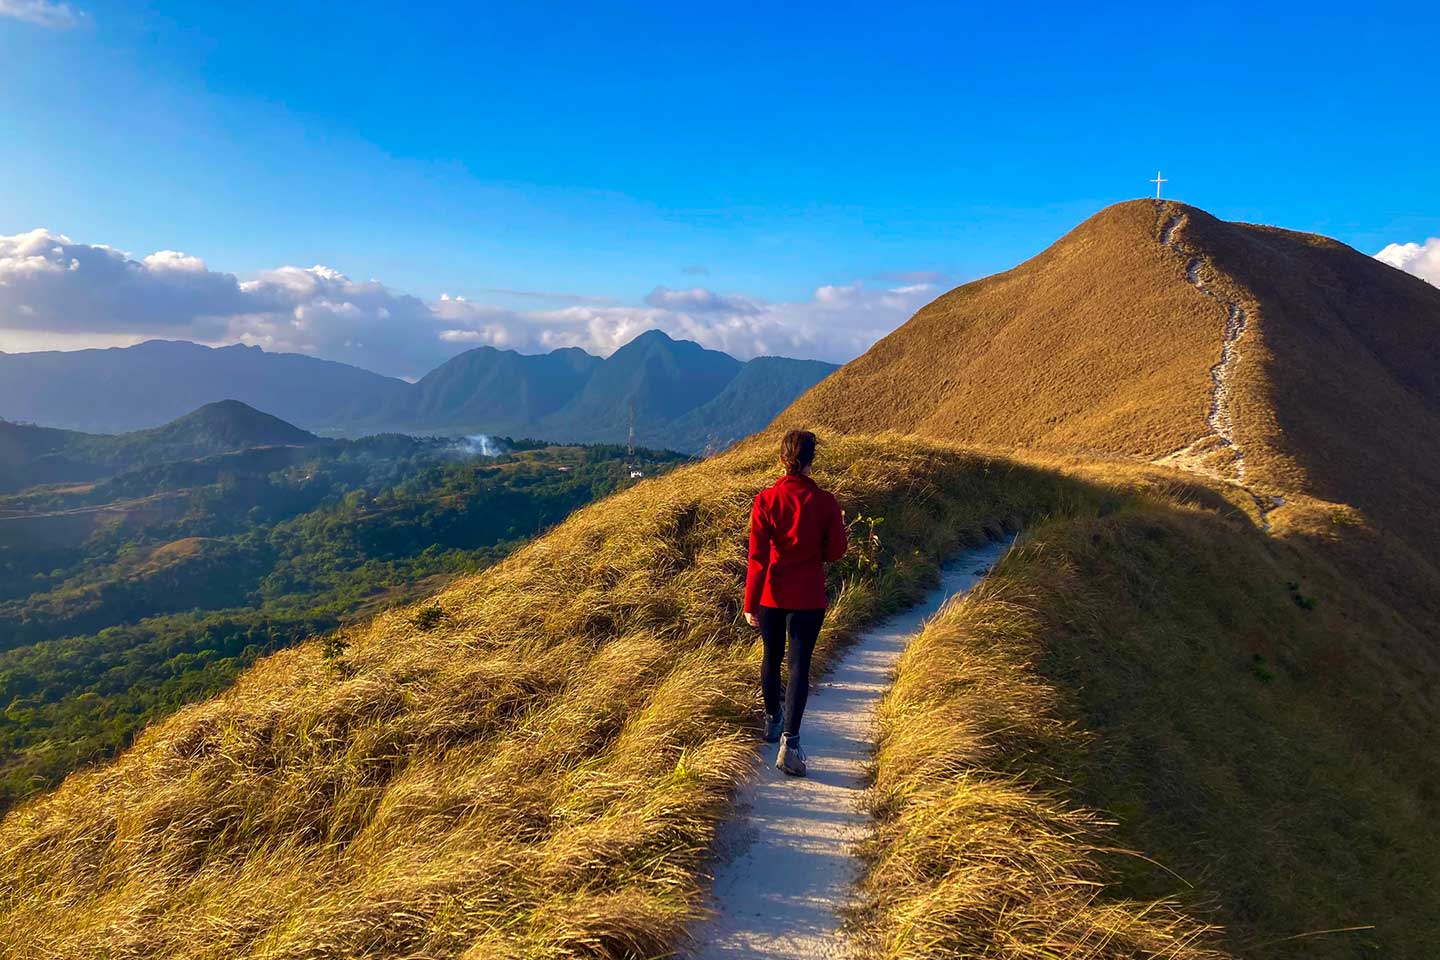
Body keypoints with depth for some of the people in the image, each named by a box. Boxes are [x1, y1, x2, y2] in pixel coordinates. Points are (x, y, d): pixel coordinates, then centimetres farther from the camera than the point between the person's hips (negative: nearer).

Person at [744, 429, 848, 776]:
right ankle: (789, 740, -8)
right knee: (799, 665, 3)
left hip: (771, 596, 1)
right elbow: (835, 552, -3)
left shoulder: (765, 500, -12)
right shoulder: (825, 502, -11)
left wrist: (749, 604, -4)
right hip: (808, 598, -1)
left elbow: (757, 557, -10)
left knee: (772, 657, 20)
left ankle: (772, 720, 40)